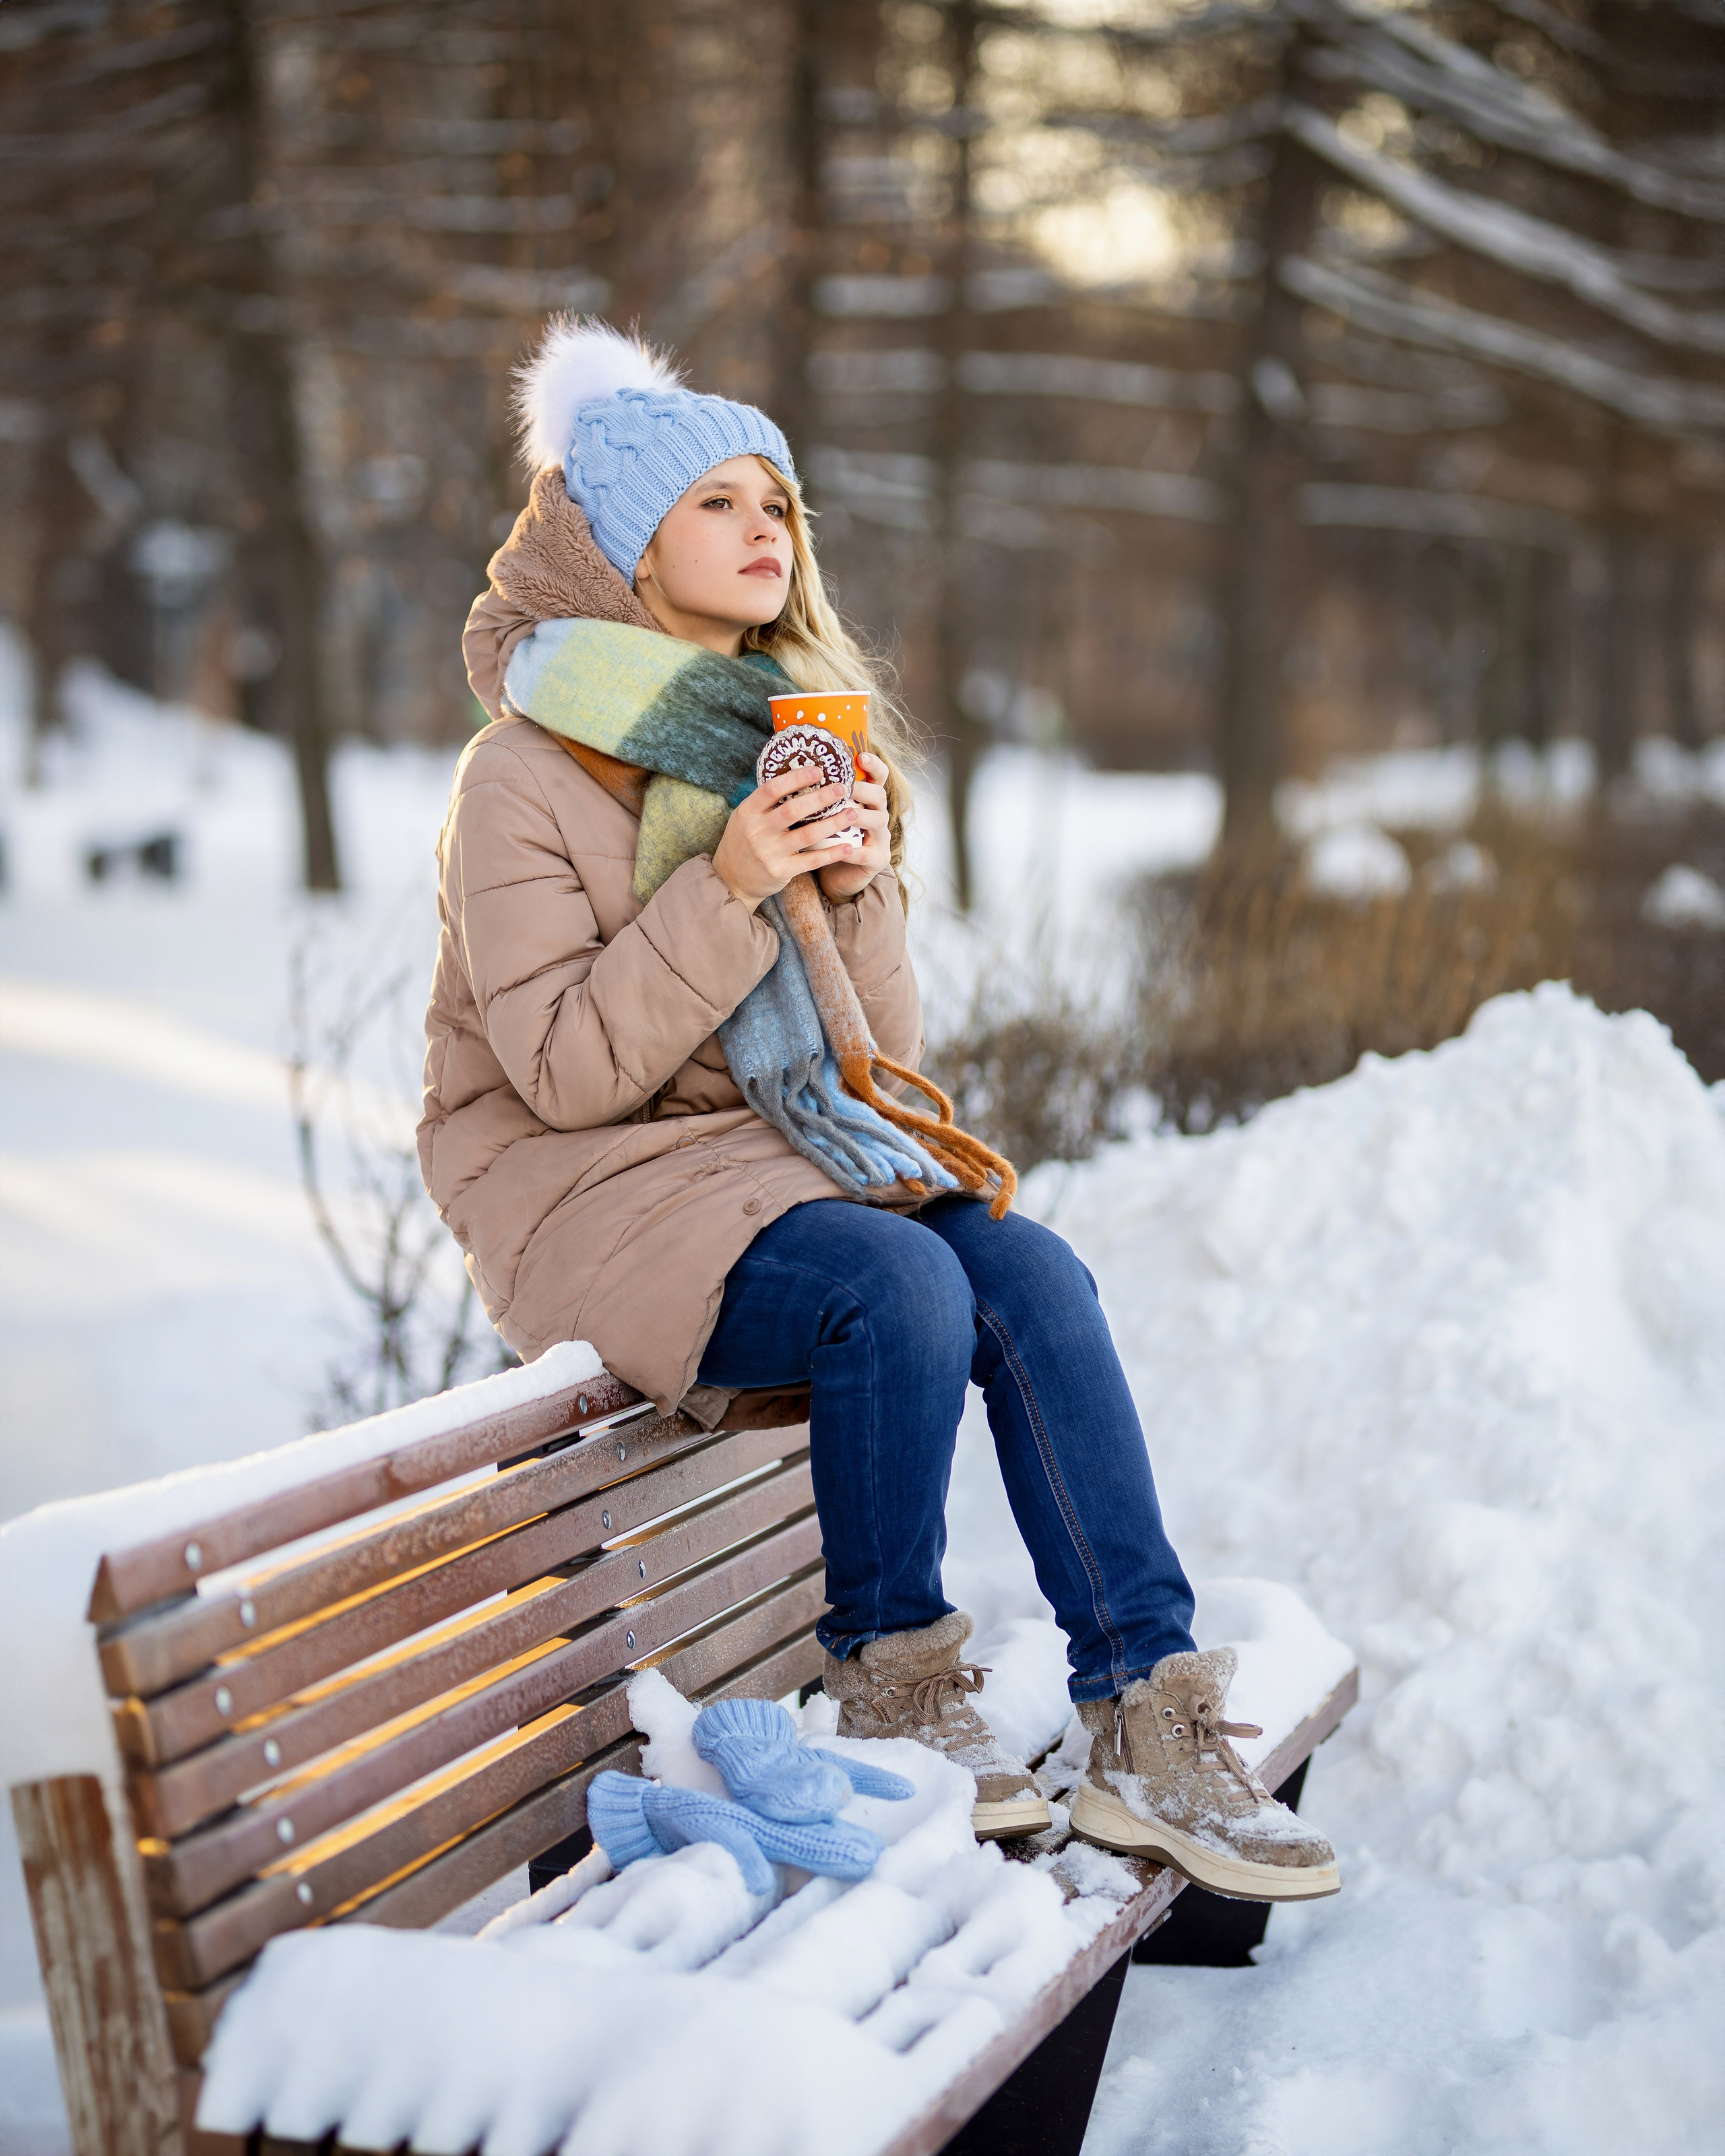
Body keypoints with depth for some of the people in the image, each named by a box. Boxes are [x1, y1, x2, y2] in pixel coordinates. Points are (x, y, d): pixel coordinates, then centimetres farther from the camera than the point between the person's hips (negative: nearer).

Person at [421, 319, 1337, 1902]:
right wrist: (722, 891, -21)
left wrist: (859, 893, -10)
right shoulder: (527, 776, -7)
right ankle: (892, 1692, -11)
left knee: (1034, 1275, -22)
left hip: (792, 1149, 6)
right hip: (591, 1192, -6)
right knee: (901, 1283, -31)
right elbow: (562, 1070, -15)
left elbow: (881, 1053, 9)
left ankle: (1151, 1730, -21)